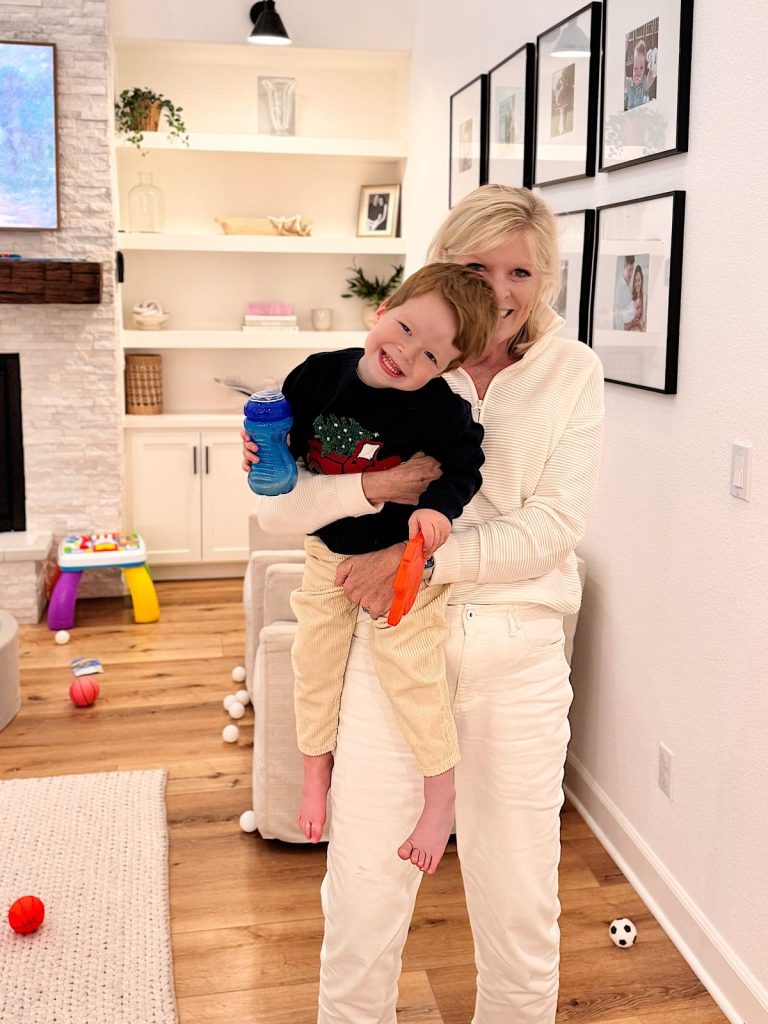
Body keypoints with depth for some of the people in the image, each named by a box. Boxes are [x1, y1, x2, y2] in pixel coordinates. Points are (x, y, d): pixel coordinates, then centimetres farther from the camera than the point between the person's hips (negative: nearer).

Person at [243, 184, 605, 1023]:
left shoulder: (570, 371, 0)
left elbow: (554, 527, -10)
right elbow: (277, 507, -6)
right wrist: (372, 484, -25)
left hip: (519, 651, 0)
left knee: (520, 909, 12)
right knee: (362, 894, 8)